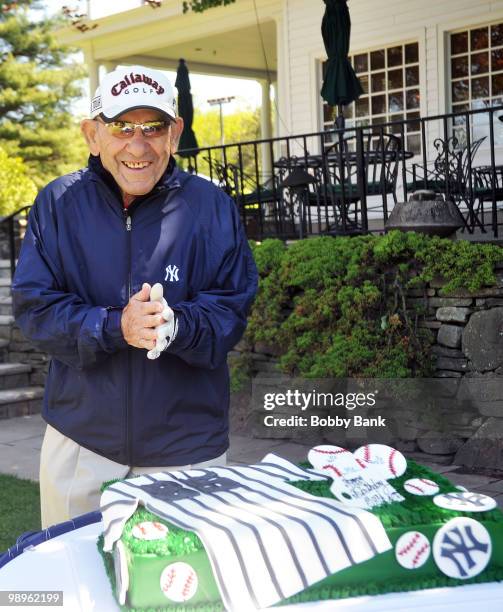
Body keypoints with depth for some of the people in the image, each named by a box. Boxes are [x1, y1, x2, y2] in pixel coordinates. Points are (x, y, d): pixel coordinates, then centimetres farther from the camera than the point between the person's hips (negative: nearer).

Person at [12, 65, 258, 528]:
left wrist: (177, 324, -28)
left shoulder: (212, 207, -5)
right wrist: (115, 327, -25)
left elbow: (233, 308, -7)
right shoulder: (58, 204, -4)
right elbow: (33, 306, -8)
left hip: (187, 444, 0)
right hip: (80, 441, 1)